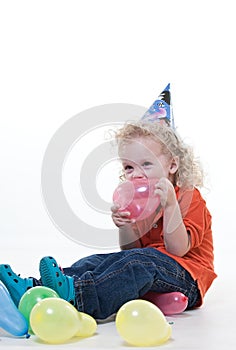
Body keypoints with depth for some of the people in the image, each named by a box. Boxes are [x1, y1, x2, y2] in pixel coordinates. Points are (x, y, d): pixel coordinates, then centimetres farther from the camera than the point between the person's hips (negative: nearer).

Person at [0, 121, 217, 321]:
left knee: (139, 261, -34)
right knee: (98, 260, -12)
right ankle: (34, 288, -32)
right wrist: (125, 227, -12)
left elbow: (178, 249, -18)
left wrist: (170, 205, -28)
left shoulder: (190, 197, -5)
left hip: (186, 280, -6)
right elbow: (131, 248, 9)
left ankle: (75, 296, -53)